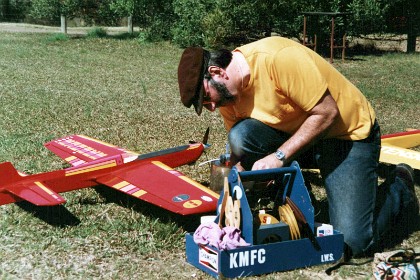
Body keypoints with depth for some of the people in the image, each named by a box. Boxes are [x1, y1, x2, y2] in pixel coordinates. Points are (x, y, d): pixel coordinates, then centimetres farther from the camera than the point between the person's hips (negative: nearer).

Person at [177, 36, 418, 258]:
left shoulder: (278, 58, -28)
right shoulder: (228, 93, -5)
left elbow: (327, 113, -25)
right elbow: (240, 152, 2)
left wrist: (279, 156, -28)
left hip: (350, 132, -6)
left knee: (355, 243, -16)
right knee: (241, 136, -23)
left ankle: (400, 189, 15)